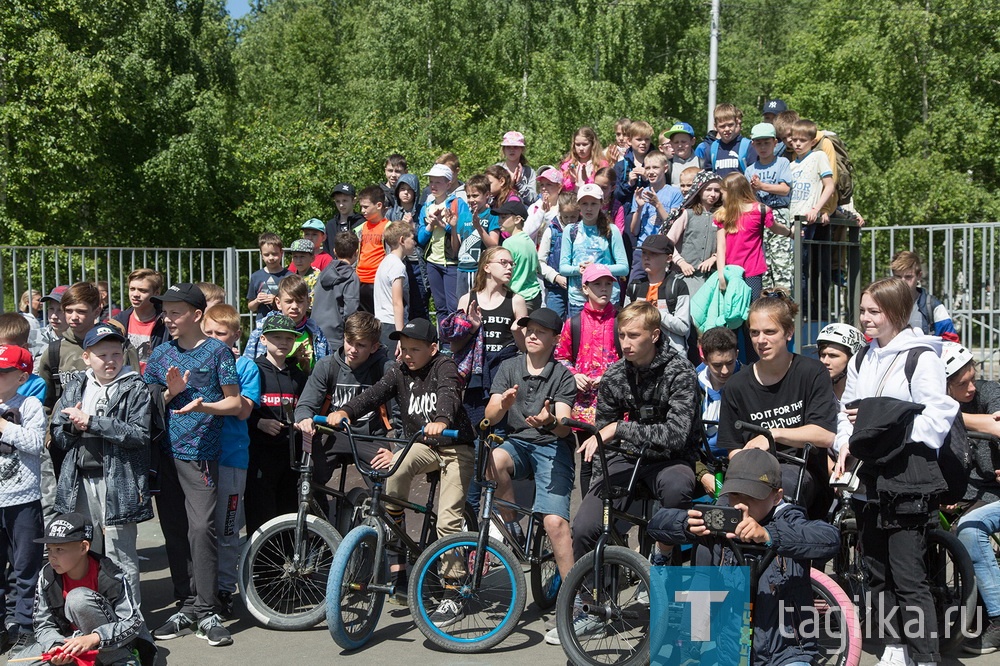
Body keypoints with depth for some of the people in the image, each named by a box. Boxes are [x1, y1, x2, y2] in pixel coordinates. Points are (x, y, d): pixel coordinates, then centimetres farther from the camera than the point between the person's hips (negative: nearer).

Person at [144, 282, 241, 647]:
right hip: (164, 452, 5)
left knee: (201, 527, -13)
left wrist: (203, 405, -19)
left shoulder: (217, 351, 0)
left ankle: (207, 613, -5)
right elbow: (148, 404, 14)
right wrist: (171, 392, -6)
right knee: (174, 530, 7)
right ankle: (187, 607, 17)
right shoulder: (160, 354, 13)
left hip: (200, 453, -5)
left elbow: (235, 403, -1)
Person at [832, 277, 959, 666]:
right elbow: (847, 411, 18)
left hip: (907, 475, -7)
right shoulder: (861, 362, 16)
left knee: (908, 576, -7)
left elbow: (937, 416, -13)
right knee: (877, 572, 14)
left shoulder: (922, 358, -7)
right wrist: (845, 445, 1)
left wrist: (885, 427, -17)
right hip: (868, 475, 7)